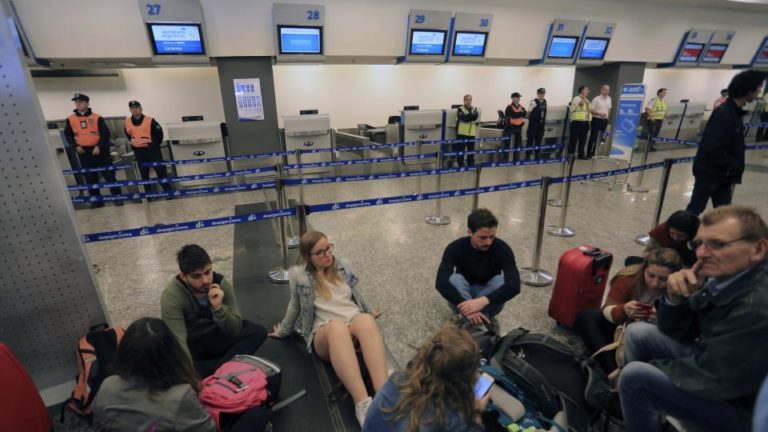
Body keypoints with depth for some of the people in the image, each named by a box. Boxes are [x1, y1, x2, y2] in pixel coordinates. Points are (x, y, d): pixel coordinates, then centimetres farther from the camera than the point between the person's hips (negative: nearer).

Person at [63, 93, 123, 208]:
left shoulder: (97, 118, 0)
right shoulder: (70, 119, 7)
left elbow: (105, 133, -5)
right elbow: (68, 135, 11)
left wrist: (99, 146, -16)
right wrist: (76, 146, -5)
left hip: (100, 150, -3)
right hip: (83, 152, 3)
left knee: (109, 174, -1)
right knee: (90, 178, 6)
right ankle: (97, 201, 14)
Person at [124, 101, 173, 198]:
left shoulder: (150, 120, -8)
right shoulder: (127, 121, 4)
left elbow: (159, 132, -1)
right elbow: (128, 135, 19)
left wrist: (156, 144, 1)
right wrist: (134, 144, 16)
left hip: (152, 149, -4)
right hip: (138, 152, 4)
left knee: (161, 171, -1)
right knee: (144, 174, 10)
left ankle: (168, 192, 7)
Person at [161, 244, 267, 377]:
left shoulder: (221, 283, -17)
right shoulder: (171, 296, -25)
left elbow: (235, 330, -17)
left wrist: (218, 308, -34)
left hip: (216, 338, 3)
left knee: (258, 331, -20)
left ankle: (209, 370, -26)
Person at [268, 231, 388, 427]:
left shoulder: (343, 266, 13)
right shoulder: (299, 275, 2)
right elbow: (295, 306, 18)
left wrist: (368, 311, 40)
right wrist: (283, 331, 29)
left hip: (355, 324, 3)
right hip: (324, 334, -2)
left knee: (365, 320, -37)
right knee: (337, 326, -41)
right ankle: (362, 403, -52)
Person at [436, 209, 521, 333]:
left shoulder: (502, 249, -24)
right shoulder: (456, 248, -24)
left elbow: (514, 285, -37)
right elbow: (441, 283, -37)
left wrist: (483, 301, -52)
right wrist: (467, 307, -49)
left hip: (488, 294, 0)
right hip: (462, 295, 0)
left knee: (501, 281, -33)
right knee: (454, 280, -34)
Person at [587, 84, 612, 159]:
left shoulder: (609, 99, 10)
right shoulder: (596, 99, -8)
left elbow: (609, 109, 19)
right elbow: (590, 110, -11)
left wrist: (607, 116, 6)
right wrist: (599, 114, -20)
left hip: (604, 120, 6)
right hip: (596, 119, -6)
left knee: (600, 138, 7)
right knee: (593, 137, -5)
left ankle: (595, 153, 14)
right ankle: (589, 154, -1)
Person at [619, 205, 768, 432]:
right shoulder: (723, 275, -6)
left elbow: (709, 380, -26)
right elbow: (676, 333, 2)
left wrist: (652, 367, -10)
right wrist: (675, 297, -17)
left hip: (738, 405, -8)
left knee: (636, 377, -20)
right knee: (637, 334, 2)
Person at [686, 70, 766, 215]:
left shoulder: (736, 113, 9)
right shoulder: (723, 113, -19)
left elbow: (735, 147, 14)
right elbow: (713, 149, -26)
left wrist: (734, 171, 7)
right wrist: (735, 166, -15)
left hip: (724, 174, 9)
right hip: (708, 173, -9)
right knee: (694, 210, 0)